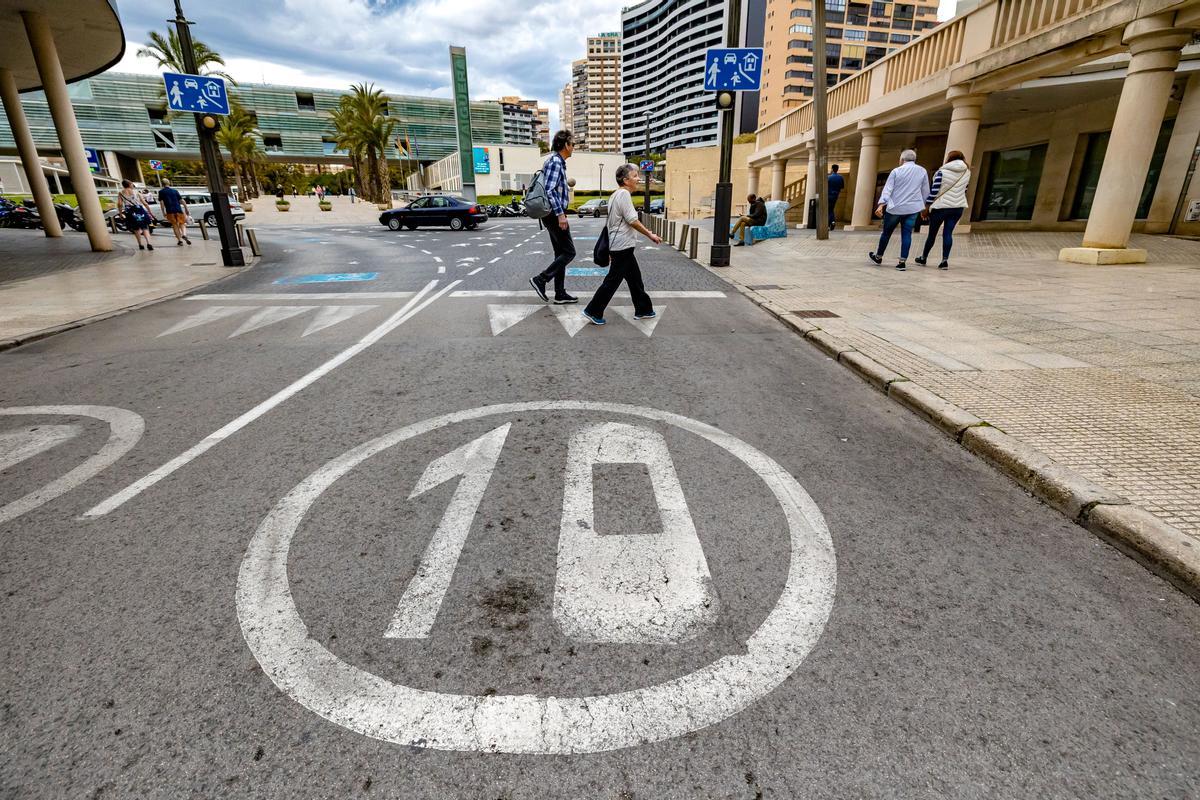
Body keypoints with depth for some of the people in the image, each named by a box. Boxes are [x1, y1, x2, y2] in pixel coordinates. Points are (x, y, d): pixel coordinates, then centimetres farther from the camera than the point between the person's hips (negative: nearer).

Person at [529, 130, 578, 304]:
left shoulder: (558, 162, 17)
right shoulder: (555, 161, -14)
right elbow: (550, 190, -22)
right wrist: (560, 214, -24)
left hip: (554, 214, 10)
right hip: (555, 214, -10)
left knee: (561, 253, 10)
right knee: (569, 252, -7)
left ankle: (560, 293, 13)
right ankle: (540, 279, -6)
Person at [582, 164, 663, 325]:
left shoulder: (614, 195, 17)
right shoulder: (624, 193, -14)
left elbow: (612, 222, 19)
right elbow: (632, 220, -18)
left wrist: (610, 249, 21)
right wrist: (650, 235, -9)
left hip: (619, 245, 10)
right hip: (622, 246, -10)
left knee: (634, 277, 14)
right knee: (613, 280, -5)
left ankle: (643, 310, 21)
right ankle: (593, 311, -1)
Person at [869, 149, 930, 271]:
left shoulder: (896, 171, -1)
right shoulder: (922, 171, 8)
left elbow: (887, 189, -10)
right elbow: (925, 191, 11)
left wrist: (881, 205, -17)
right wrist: (924, 207, 21)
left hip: (895, 208, -2)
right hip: (913, 208, 2)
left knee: (886, 233, 12)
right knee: (907, 234, 2)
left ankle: (878, 257, 28)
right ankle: (902, 262, -4)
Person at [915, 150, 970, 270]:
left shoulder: (942, 172, -10)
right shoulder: (967, 172, 6)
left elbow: (934, 191, -12)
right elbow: (964, 190, 14)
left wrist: (926, 208, -6)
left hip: (941, 207, -4)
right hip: (958, 207, 4)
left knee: (932, 233, 8)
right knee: (948, 233, 3)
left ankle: (923, 258, 21)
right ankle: (945, 260, -7)